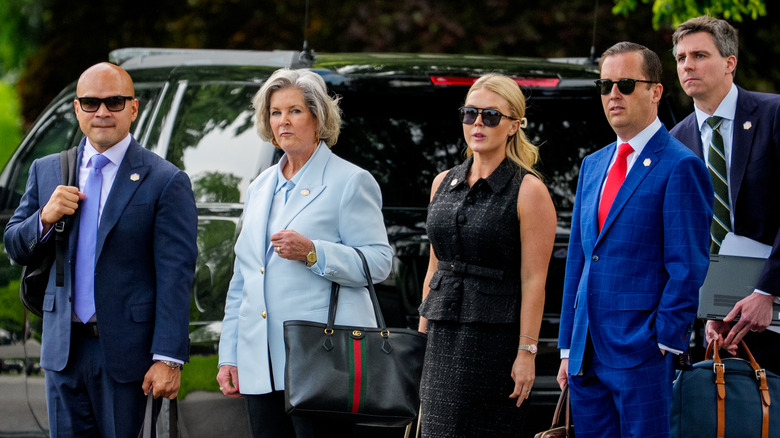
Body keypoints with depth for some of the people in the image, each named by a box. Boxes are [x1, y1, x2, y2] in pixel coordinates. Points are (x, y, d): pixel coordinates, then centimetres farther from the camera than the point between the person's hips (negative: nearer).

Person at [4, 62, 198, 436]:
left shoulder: (165, 182, -5)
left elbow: (175, 276, -9)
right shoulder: (47, 171, 11)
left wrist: (168, 360, -16)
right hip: (64, 349, 4)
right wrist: (45, 218, -8)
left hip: (125, 350, -4)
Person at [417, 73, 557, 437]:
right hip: (442, 338, 6)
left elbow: (533, 280, -10)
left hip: (496, 336, -6)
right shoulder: (444, 183, 13)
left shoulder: (528, 191, -6)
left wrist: (527, 353, -15)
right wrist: (421, 335, 13)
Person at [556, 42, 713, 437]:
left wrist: (665, 344, -14)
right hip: (588, 356, 7)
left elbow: (688, 268, -10)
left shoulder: (680, 167, -7)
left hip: (642, 356, -7)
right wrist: (568, 347, 15)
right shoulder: (593, 165, 18)